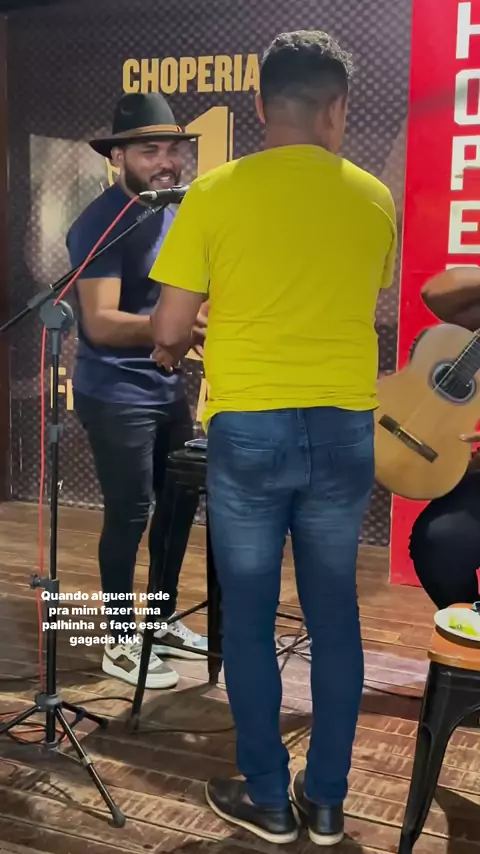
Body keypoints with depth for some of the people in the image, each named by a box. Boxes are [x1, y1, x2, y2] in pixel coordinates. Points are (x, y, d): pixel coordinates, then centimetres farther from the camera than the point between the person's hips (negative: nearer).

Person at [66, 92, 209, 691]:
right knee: (129, 514, -1)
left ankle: (162, 620, 32)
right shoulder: (100, 224, -18)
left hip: (166, 388, 8)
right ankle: (121, 642, 15)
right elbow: (101, 324, -29)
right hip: (115, 395, -8)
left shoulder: (178, 210, 8)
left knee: (180, 502, 15)